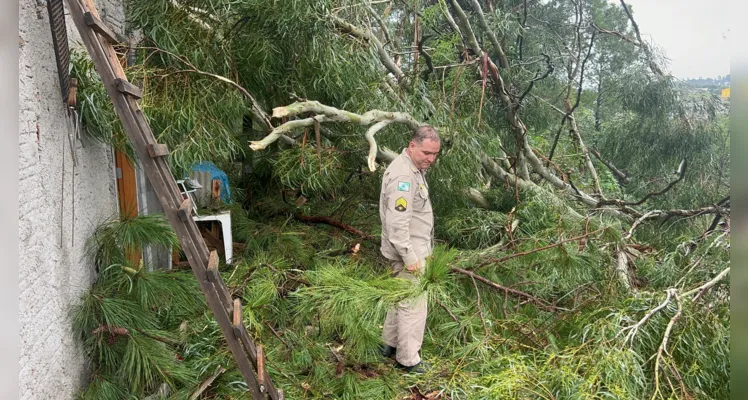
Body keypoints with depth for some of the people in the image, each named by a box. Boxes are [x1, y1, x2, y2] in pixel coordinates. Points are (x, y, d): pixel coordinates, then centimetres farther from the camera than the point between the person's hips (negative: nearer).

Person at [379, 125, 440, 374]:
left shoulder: (415, 169, 9)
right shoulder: (402, 176, -25)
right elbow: (397, 222, -29)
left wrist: (424, 249, 22)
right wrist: (410, 257, -25)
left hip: (414, 249, 10)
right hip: (408, 252, -10)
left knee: (401, 298, 21)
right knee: (413, 305, 0)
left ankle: (390, 344, 36)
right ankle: (408, 360, 14)